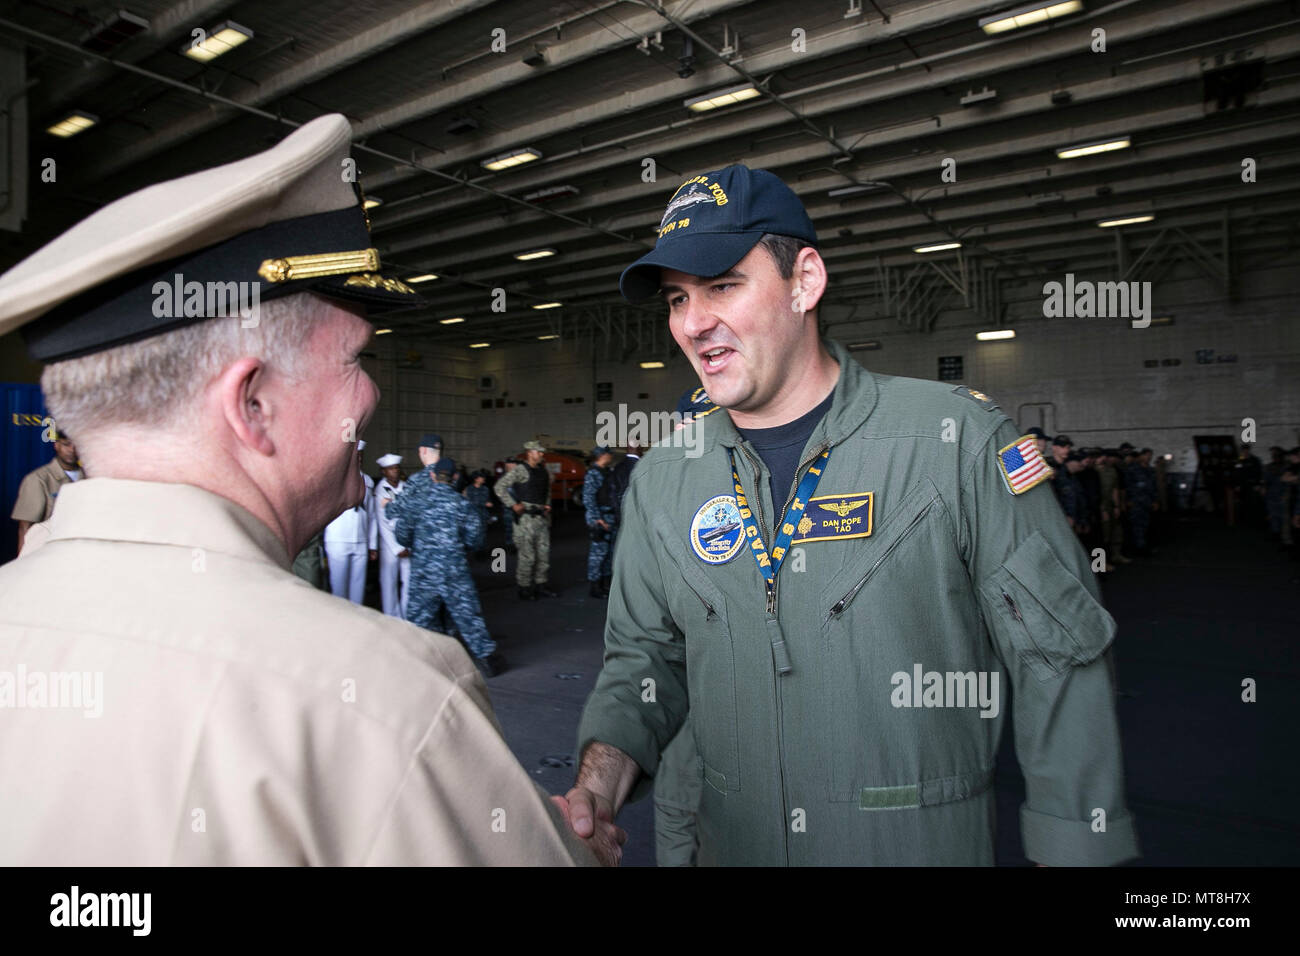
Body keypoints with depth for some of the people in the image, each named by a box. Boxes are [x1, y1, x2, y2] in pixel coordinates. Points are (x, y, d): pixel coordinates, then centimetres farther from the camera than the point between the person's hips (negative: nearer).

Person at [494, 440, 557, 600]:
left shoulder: (544, 470, 13)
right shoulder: (520, 470, -9)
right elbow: (499, 487, -14)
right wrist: (513, 505, -15)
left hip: (542, 516, 7)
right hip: (526, 517, -7)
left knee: (544, 553, 10)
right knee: (527, 555, -5)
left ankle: (541, 585, 21)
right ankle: (524, 588, 6)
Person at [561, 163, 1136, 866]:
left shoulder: (957, 438, -15)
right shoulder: (662, 479, -4)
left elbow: (1061, 657, -11)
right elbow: (644, 655, 4)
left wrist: (1076, 850, -10)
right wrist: (604, 772, -13)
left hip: (927, 841, -3)